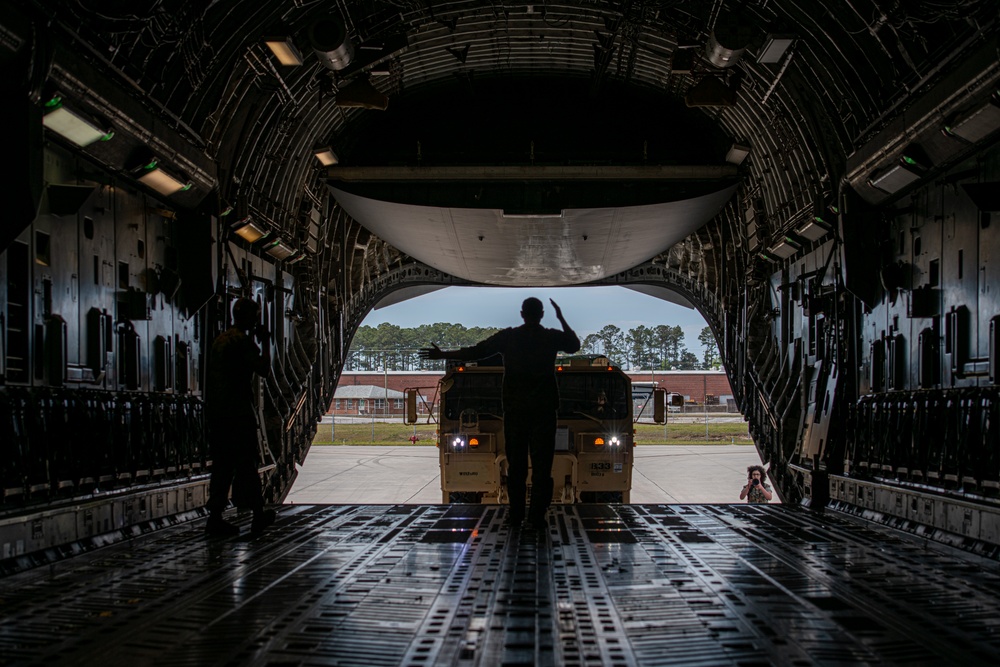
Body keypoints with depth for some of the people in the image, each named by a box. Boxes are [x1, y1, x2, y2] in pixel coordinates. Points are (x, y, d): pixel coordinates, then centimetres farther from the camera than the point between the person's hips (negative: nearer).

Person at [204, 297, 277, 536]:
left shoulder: (221, 339, 16)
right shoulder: (243, 340, -11)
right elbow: (264, 369, -15)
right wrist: (266, 344, -2)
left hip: (216, 412, 8)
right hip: (238, 413, -8)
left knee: (222, 465, 8)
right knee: (246, 464, 1)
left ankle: (215, 518, 5)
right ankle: (258, 515, 9)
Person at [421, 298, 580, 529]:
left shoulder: (508, 336, -1)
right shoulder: (552, 337, -2)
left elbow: (473, 352, -1)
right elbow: (574, 345, 19)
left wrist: (442, 354, 6)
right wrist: (562, 319, 21)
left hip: (515, 409, 1)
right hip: (544, 409, -1)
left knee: (516, 462, 7)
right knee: (541, 463, 1)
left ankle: (516, 514, 7)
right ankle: (537, 516, -3)